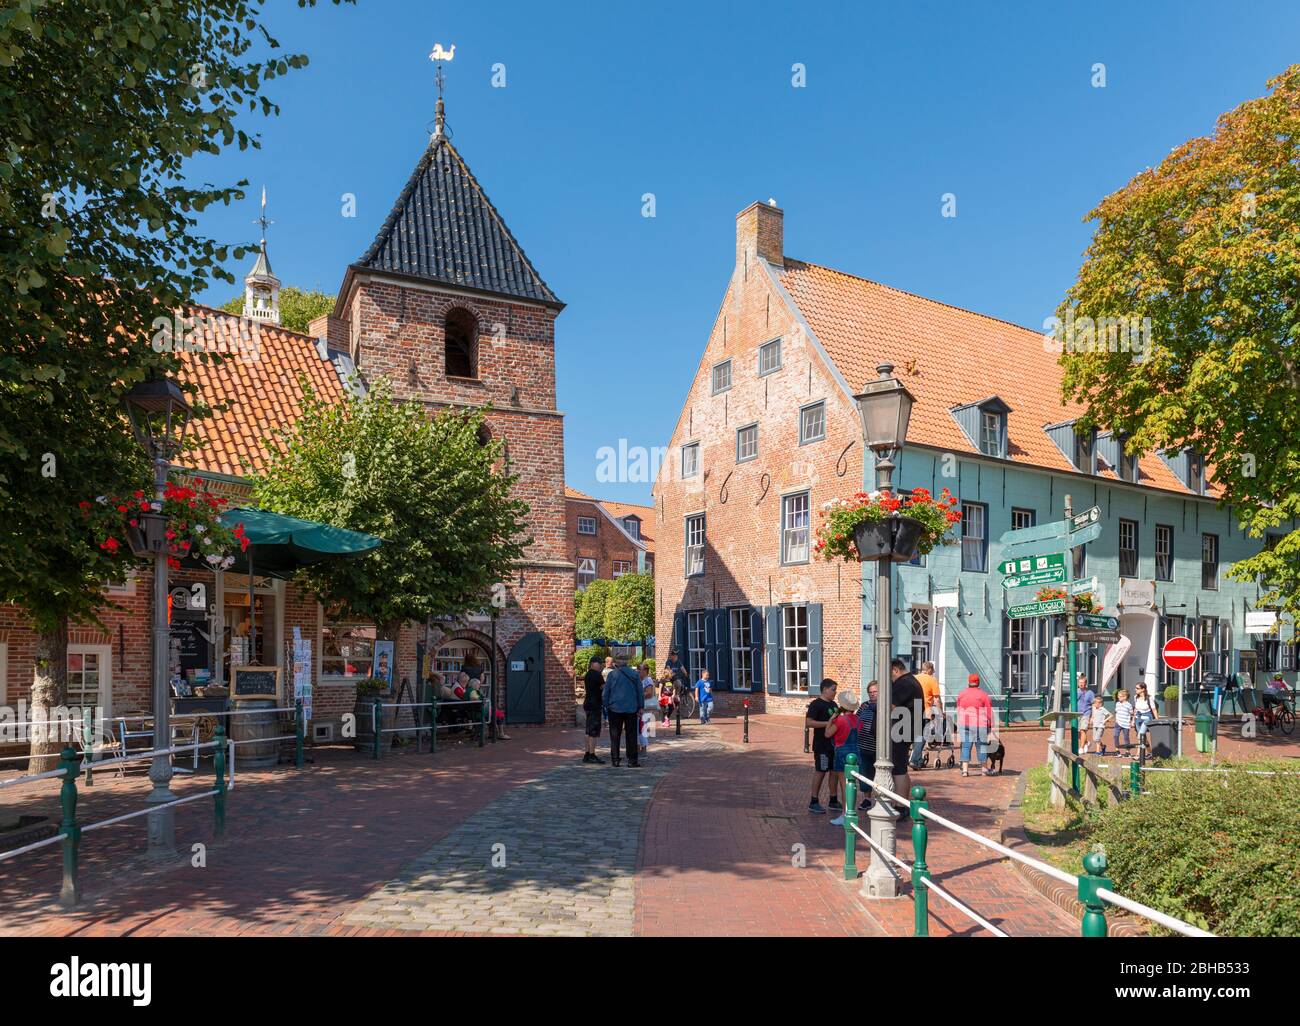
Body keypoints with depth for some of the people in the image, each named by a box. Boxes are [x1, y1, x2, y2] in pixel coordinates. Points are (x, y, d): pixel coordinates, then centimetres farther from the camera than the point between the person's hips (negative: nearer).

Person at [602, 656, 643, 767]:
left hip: (615, 708, -1)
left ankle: (615, 759, 7)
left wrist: (606, 706, 8)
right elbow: (640, 692, 5)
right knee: (631, 735, 5)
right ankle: (632, 760, 4)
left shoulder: (612, 674, -3)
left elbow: (606, 692, -2)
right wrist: (640, 707, 11)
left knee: (615, 735, 7)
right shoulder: (634, 675, 3)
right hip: (631, 709, 1)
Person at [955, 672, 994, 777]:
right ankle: (985, 769, 18)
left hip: (964, 724, 3)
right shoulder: (983, 694, -3)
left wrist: (959, 726, 21)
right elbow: (989, 711, -2)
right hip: (979, 725, -3)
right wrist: (991, 724, 6)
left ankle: (965, 769, -3)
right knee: (981, 745, 8)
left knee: (965, 746, 3)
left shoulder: (961, 695, 8)